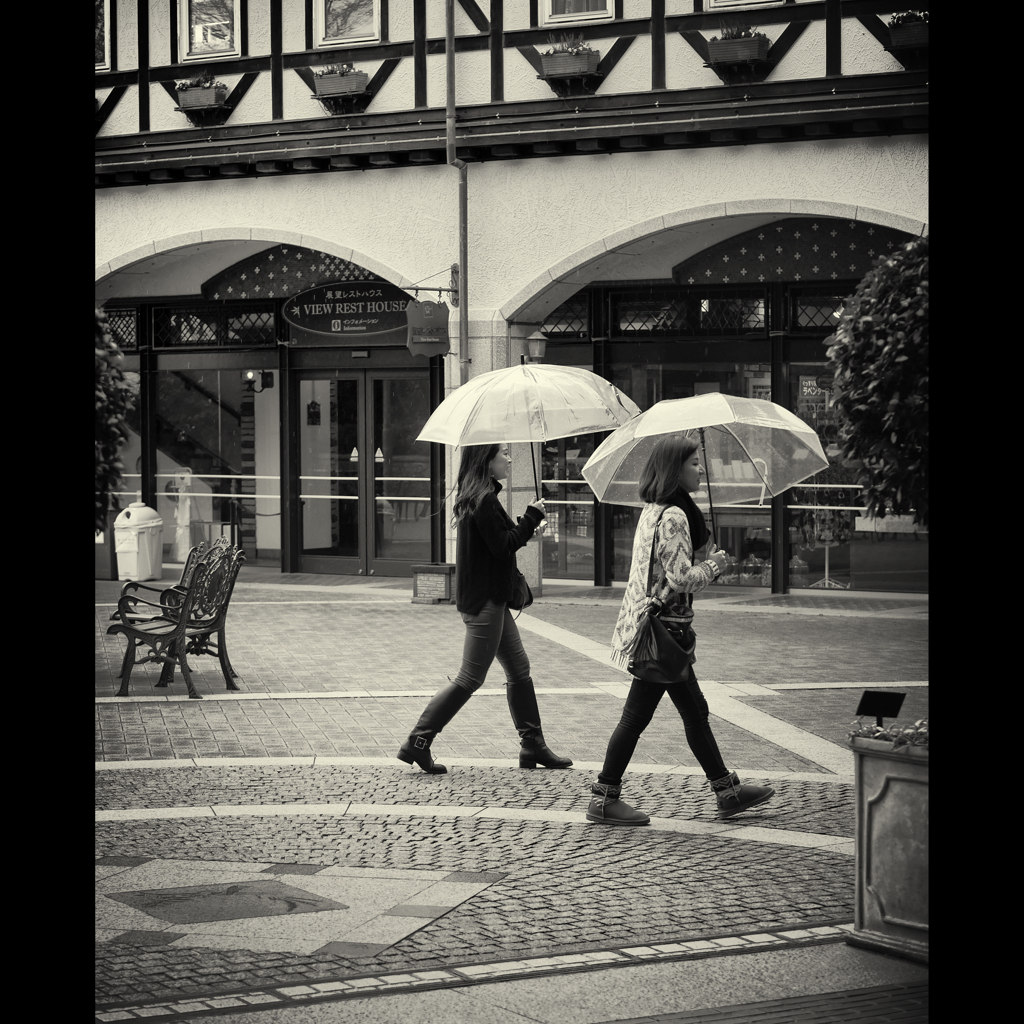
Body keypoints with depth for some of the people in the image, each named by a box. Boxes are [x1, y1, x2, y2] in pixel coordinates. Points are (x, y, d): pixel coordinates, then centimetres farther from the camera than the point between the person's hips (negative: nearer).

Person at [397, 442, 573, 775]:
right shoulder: (484, 500, -19)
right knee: (470, 678, -4)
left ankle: (533, 746, 20)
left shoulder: (477, 495, 12)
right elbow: (503, 546, -21)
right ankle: (417, 743, 1)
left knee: (519, 668, 14)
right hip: (484, 600, -10)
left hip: (491, 597, 10)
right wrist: (532, 518, -13)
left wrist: (525, 525, 7)